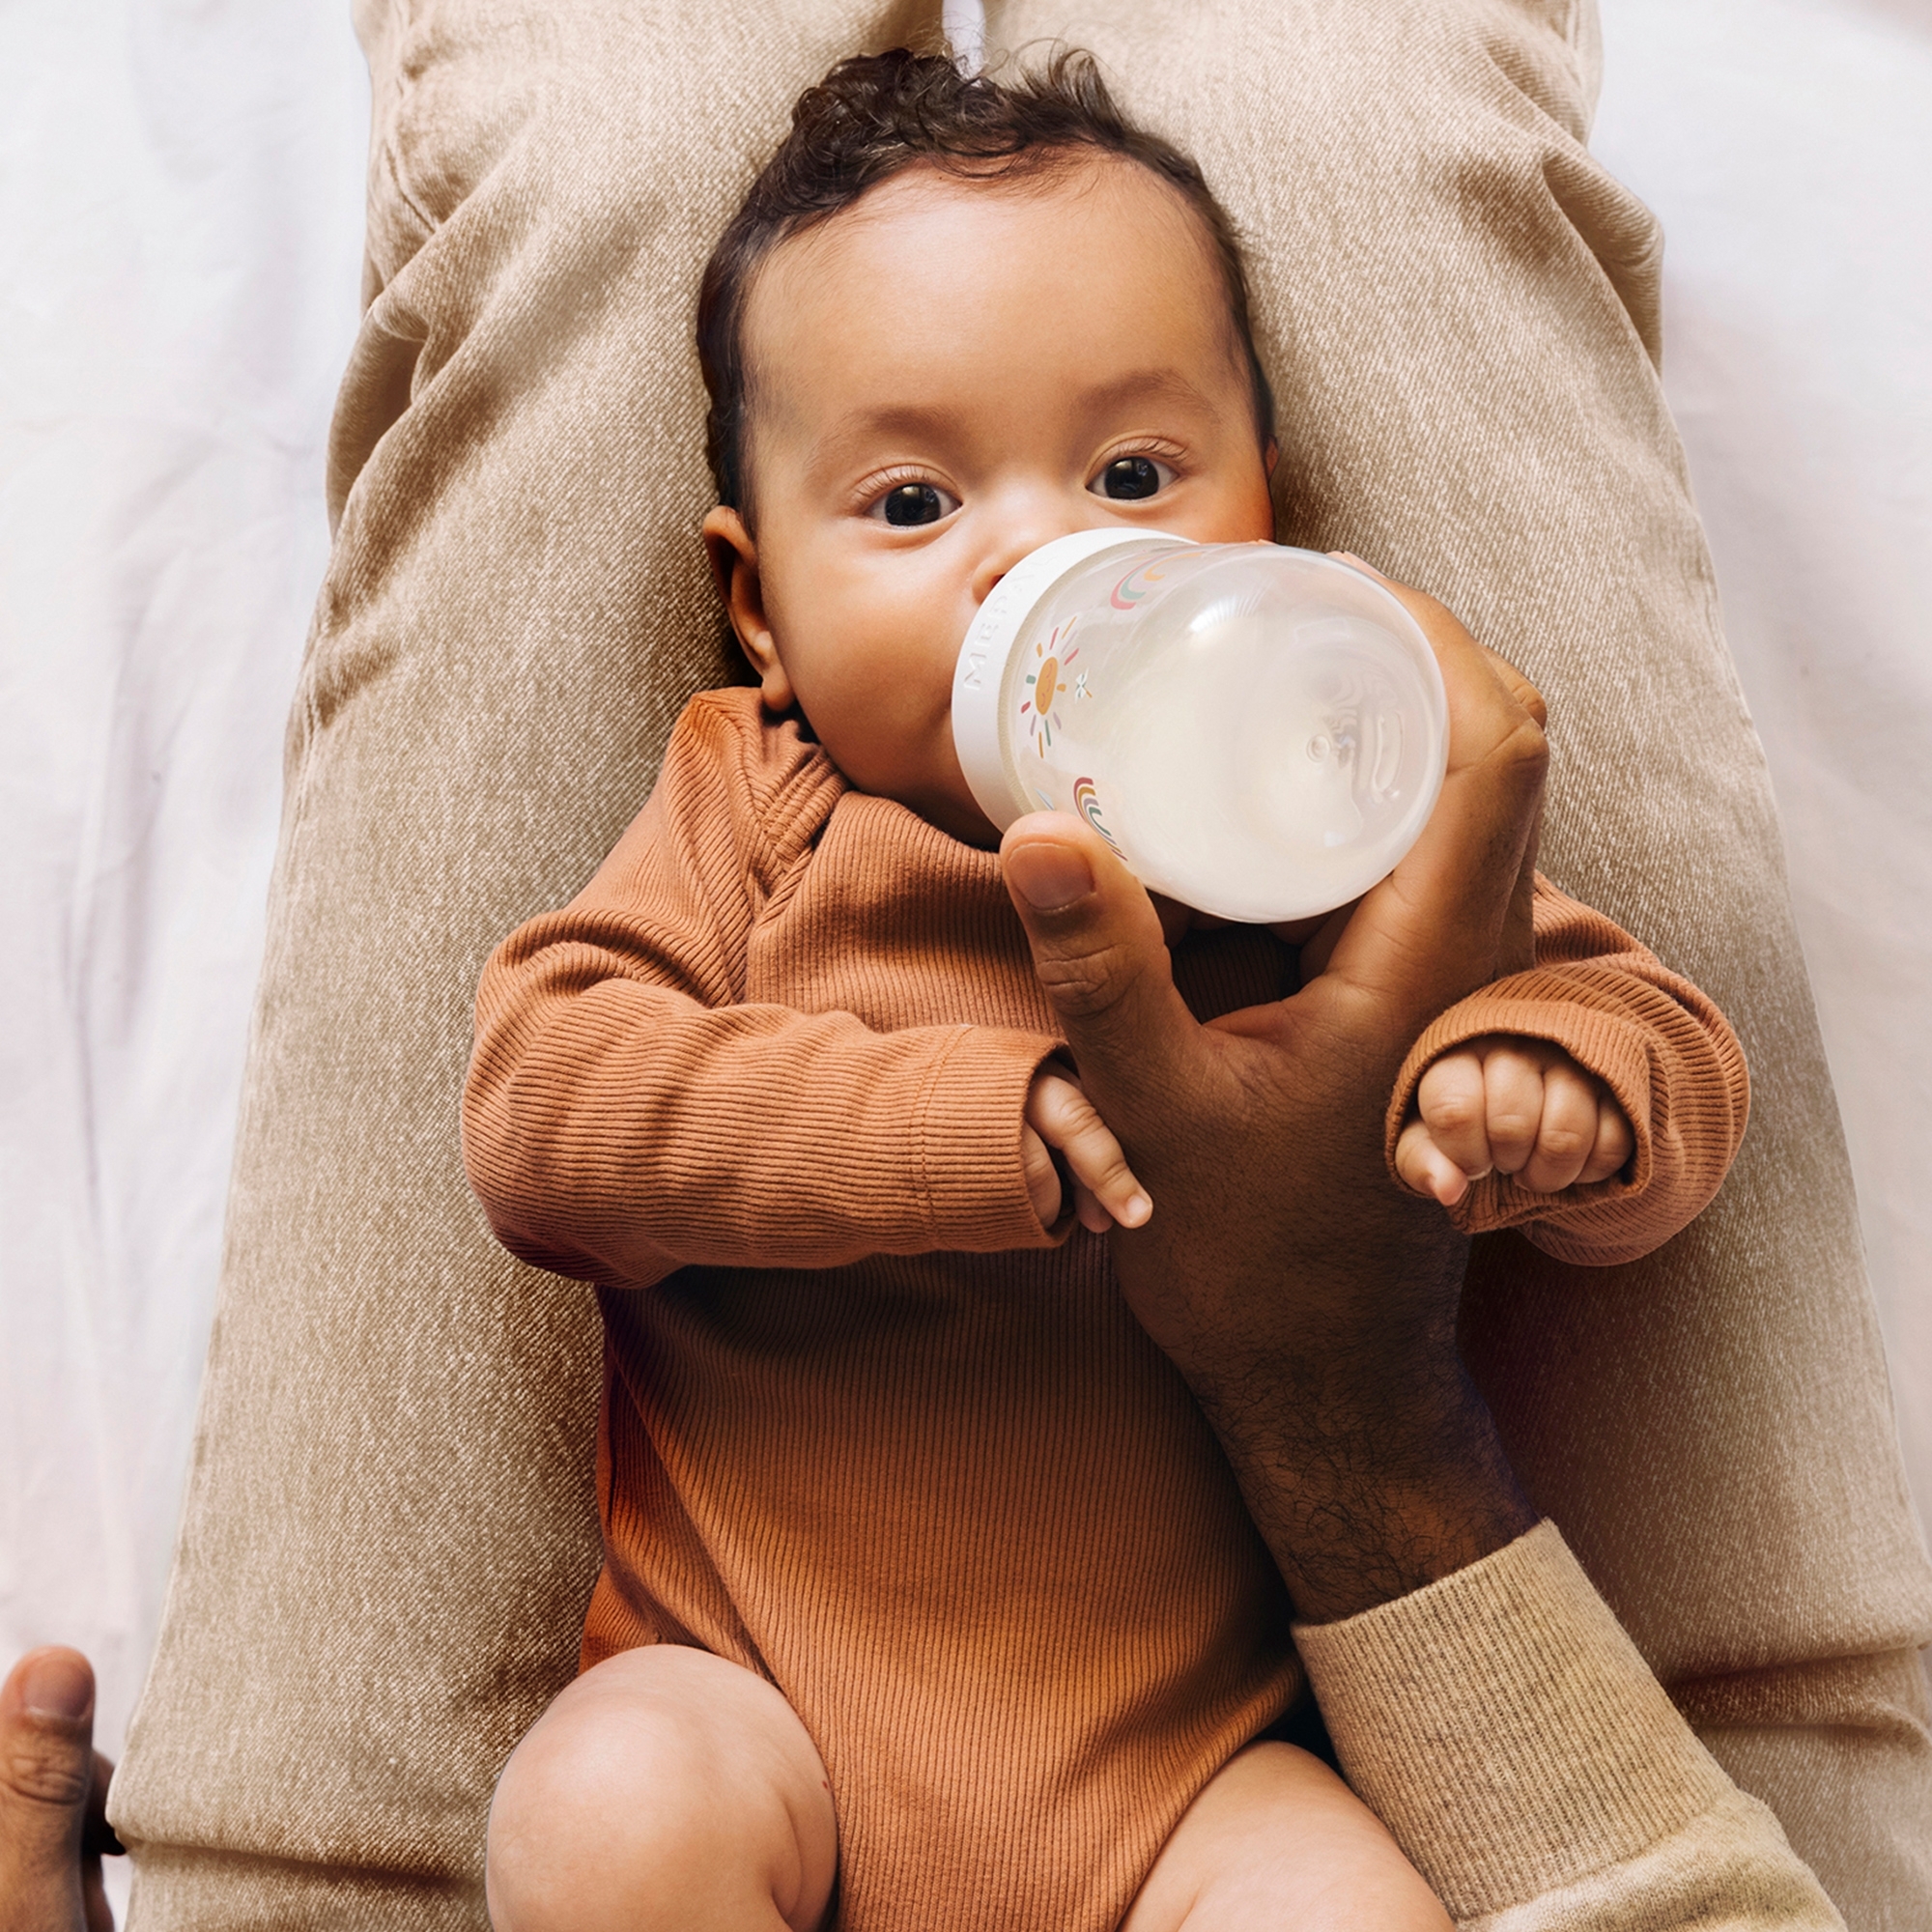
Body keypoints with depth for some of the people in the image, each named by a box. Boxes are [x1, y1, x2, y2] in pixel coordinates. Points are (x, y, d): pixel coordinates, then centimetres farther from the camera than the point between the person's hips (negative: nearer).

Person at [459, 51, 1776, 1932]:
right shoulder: (754, 808, 1)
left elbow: (1678, 1060, 4)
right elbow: (536, 1103, -13)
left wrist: (1542, 1077, -22)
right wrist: (997, 1121, -23)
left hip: (1179, 1745, 1)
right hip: (758, 1687, 0)